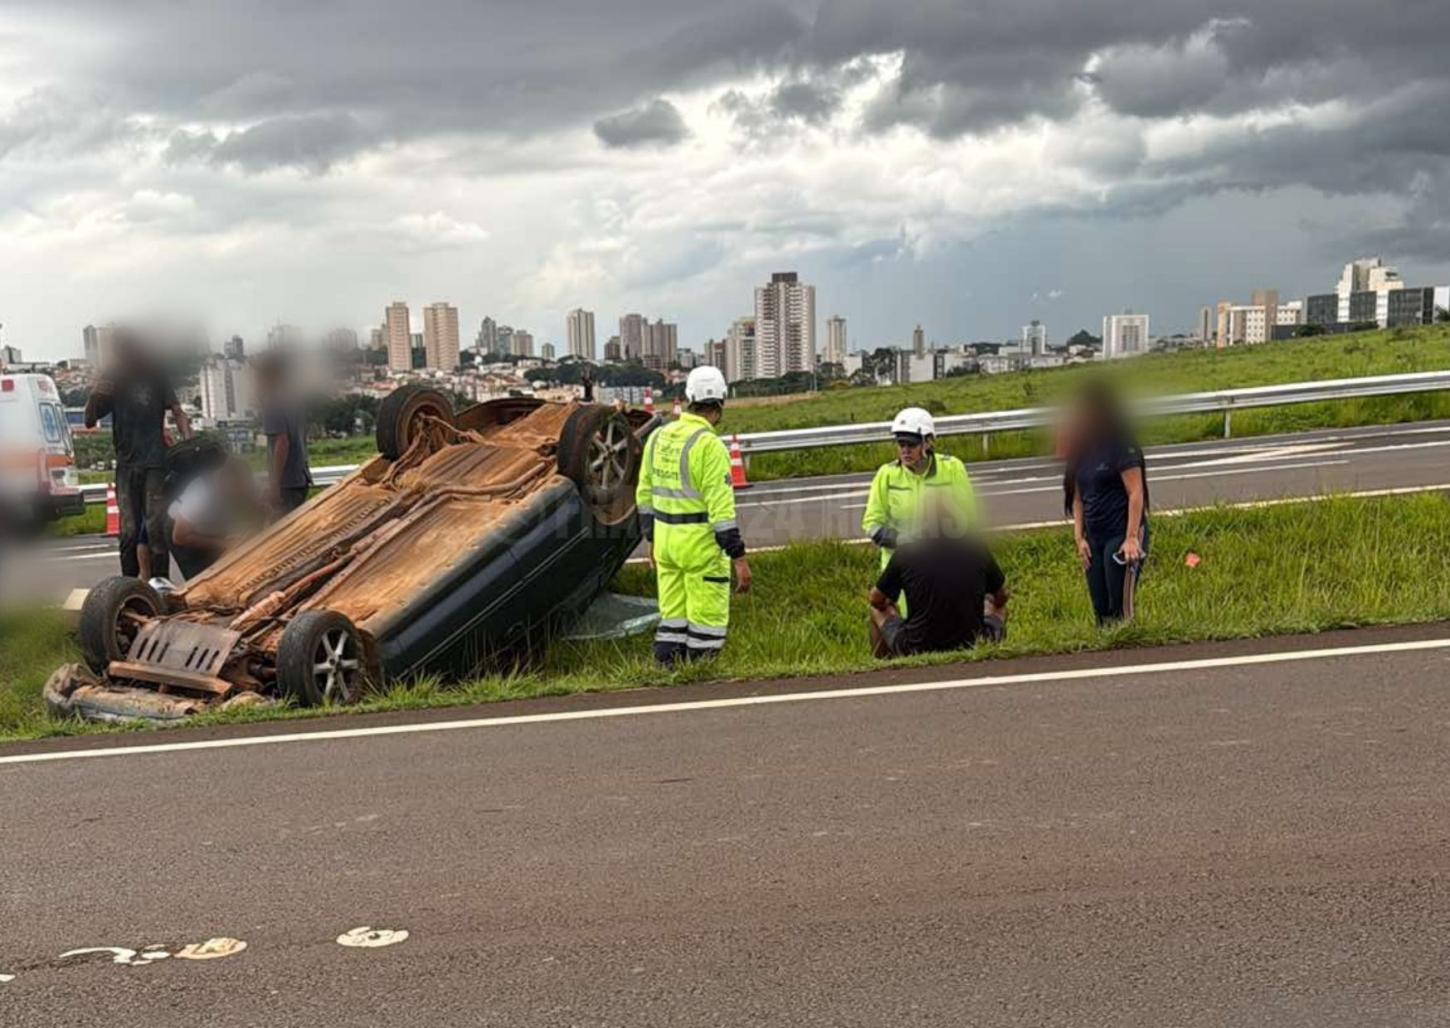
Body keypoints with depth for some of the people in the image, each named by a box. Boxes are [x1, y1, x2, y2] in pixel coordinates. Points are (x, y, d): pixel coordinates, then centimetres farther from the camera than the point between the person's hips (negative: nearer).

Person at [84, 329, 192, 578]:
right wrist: (95, 397, -13)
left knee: (156, 528, -5)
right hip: (126, 464, 2)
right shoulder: (111, 378, 8)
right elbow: (90, 421, 7)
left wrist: (189, 441, -14)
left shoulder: (155, 375, 3)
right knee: (129, 530, 3)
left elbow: (177, 411, 2)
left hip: (155, 463, -2)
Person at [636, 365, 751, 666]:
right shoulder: (709, 445, -17)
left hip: (666, 537, 7)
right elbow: (721, 507, -20)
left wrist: (652, 539, 23)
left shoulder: (658, 436, 6)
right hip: (701, 543, -7)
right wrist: (739, 558, -17)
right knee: (707, 620, 2)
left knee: (673, 615, 14)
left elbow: (645, 494, 12)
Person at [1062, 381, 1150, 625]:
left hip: (1122, 534, -7)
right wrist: (1079, 537, 6)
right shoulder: (1081, 448, 10)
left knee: (1120, 610, -9)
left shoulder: (1120, 445, -9)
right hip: (1094, 538, 7)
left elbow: (1136, 493, -12)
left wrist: (1132, 538, -18)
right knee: (1101, 612, 4)